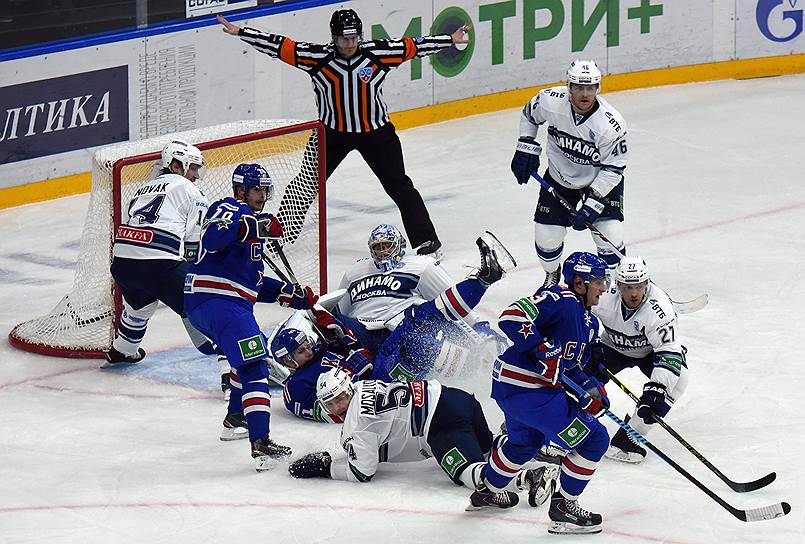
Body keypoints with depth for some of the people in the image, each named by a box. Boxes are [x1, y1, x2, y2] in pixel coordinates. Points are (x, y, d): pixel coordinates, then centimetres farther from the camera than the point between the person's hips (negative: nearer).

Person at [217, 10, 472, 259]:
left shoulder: (378, 53, -13)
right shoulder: (317, 56, -14)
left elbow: (414, 46, -6)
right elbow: (280, 46, -12)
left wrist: (450, 40, -6)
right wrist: (239, 32, -14)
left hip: (376, 132, -1)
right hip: (332, 133, 1)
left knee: (398, 185, -1)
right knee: (306, 184, 6)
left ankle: (425, 238, 6)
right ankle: (279, 235, 20)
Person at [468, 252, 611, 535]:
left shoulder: (590, 323, 15)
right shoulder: (559, 299, -17)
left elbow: (569, 364, 17)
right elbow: (511, 318, -26)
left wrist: (591, 388, 0)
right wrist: (542, 350, -29)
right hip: (525, 389, -11)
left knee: (524, 442, 37)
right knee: (593, 438, -8)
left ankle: (487, 490, 58)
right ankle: (563, 506, 0)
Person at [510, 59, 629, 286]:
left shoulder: (612, 124, -31)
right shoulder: (551, 101, -23)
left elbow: (613, 168, -23)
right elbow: (529, 114, 2)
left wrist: (592, 204, -26)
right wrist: (526, 149, -4)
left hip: (602, 181, -2)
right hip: (560, 177, 3)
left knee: (610, 236, -15)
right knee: (546, 236, 0)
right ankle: (552, 277, 32)